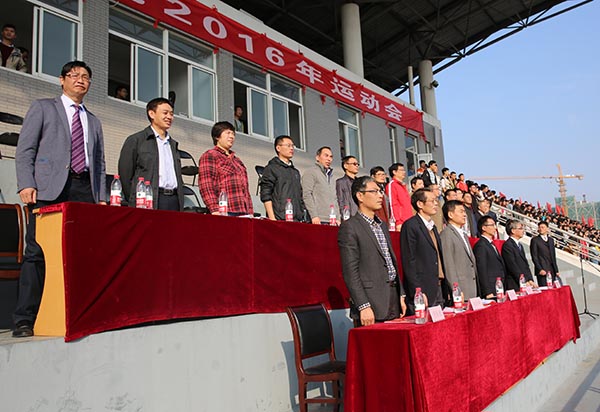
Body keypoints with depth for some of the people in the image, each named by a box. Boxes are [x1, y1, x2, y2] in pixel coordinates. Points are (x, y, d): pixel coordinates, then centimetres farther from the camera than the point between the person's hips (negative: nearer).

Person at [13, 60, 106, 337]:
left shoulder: (94, 122, 27)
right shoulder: (42, 108, 16)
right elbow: (25, 150, 6)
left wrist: (101, 197, 9)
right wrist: (26, 184, -9)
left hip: (84, 189, 4)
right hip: (50, 189, -3)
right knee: (38, 252, -8)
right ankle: (25, 320, -5)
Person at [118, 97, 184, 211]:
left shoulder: (173, 144, 23)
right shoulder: (135, 140, 5)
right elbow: (125, 174, 1)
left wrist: (180, 203, 11)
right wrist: (134, 202, -1)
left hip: (174, 201, 5)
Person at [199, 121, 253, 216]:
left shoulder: (237, 160, 28)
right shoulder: (209, 156, 4)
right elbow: (206, 186, -8)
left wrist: (250, 213, 15)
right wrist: (215, 210, -19)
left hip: (243, 214, 7)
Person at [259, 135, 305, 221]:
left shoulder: (295, 172, 23)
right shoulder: (271, 169, 3)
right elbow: (265, 196, -6)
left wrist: (302, 218, 15)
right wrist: (272, 218, -15)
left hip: (297, 220, 6)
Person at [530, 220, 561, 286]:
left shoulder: (551, 240, 18)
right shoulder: (535, 240, 1)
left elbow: (553, 256, 19)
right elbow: (534, 257, -5)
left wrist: (556, 270, 12)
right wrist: (540, 269, -13)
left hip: (552, 271, 5)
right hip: (542, 270, -5)